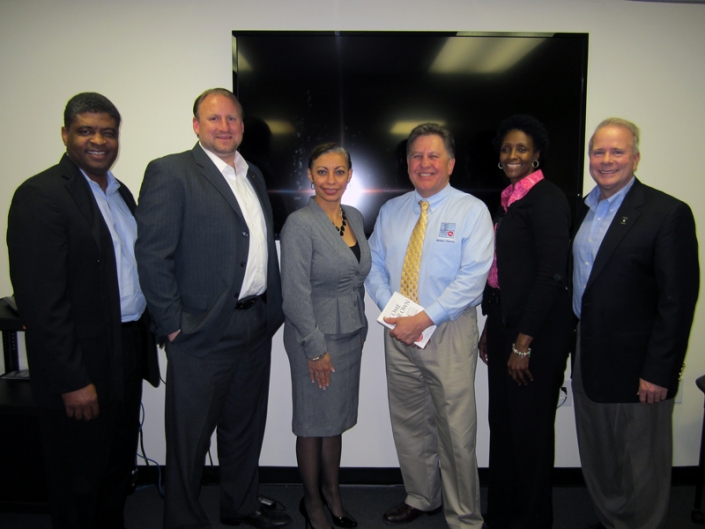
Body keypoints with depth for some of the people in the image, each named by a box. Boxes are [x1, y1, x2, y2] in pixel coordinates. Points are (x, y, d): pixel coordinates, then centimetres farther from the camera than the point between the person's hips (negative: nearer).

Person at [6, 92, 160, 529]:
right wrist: (72, 381, -19)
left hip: (129, 357, 8)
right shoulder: (41, 195, -14)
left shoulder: (120, 192, 10)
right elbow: (40, 299, -19)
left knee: (119, 469, 23)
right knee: (80, 483, 12)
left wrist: (147, 338, 8)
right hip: (82, 370, -7)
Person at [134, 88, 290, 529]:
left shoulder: (254, 176, 13)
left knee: (246, 425, 21)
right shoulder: (169, 172, -9)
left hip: (256, 326, 7)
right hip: (203, 329, -7)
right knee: (191, 433, 9)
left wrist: (273, 308, 9)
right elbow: (152, 255, -13)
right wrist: (173, 324, -15)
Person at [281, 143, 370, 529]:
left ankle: (332, 491, 37)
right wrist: (316, 348, -16)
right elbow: (295, 294, -17)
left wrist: (361, 327, 13)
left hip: (350, 335, 6)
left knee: (338, 418, 18)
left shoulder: (355, 218, 6)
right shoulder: (300, 224, -16)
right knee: (314, 423, 9)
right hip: (316, 337, -6)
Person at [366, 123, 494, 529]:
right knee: (408, 422, 16)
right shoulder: (391, 211, 11)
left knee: (456, 430, 1)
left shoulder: (471, 210, -4)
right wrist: (391, 311, -6)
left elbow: (472, 277, -13)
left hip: (450, 331, -4)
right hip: (399, 330, 5)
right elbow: (375, 267, 11)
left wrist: (424, 318, -18)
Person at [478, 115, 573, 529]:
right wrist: (491, 327, 15)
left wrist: (524, 342, -18)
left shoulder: (547, 199, -13)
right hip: (505, 322, 9)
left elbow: (551, 274, -19)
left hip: (537, 331, -8)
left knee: (529, 426, 6)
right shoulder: (510, 200, 13)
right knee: (502, 421, 17)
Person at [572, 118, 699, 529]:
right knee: (597, 460, 20)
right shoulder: (584, 209, 9)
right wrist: (575, 347, 8)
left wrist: (658, 372, -16)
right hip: (588, 360, 7)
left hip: (636, 367, -7)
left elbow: (678, 301, -15)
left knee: (642, 468, 10)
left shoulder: (668, 213, -12)